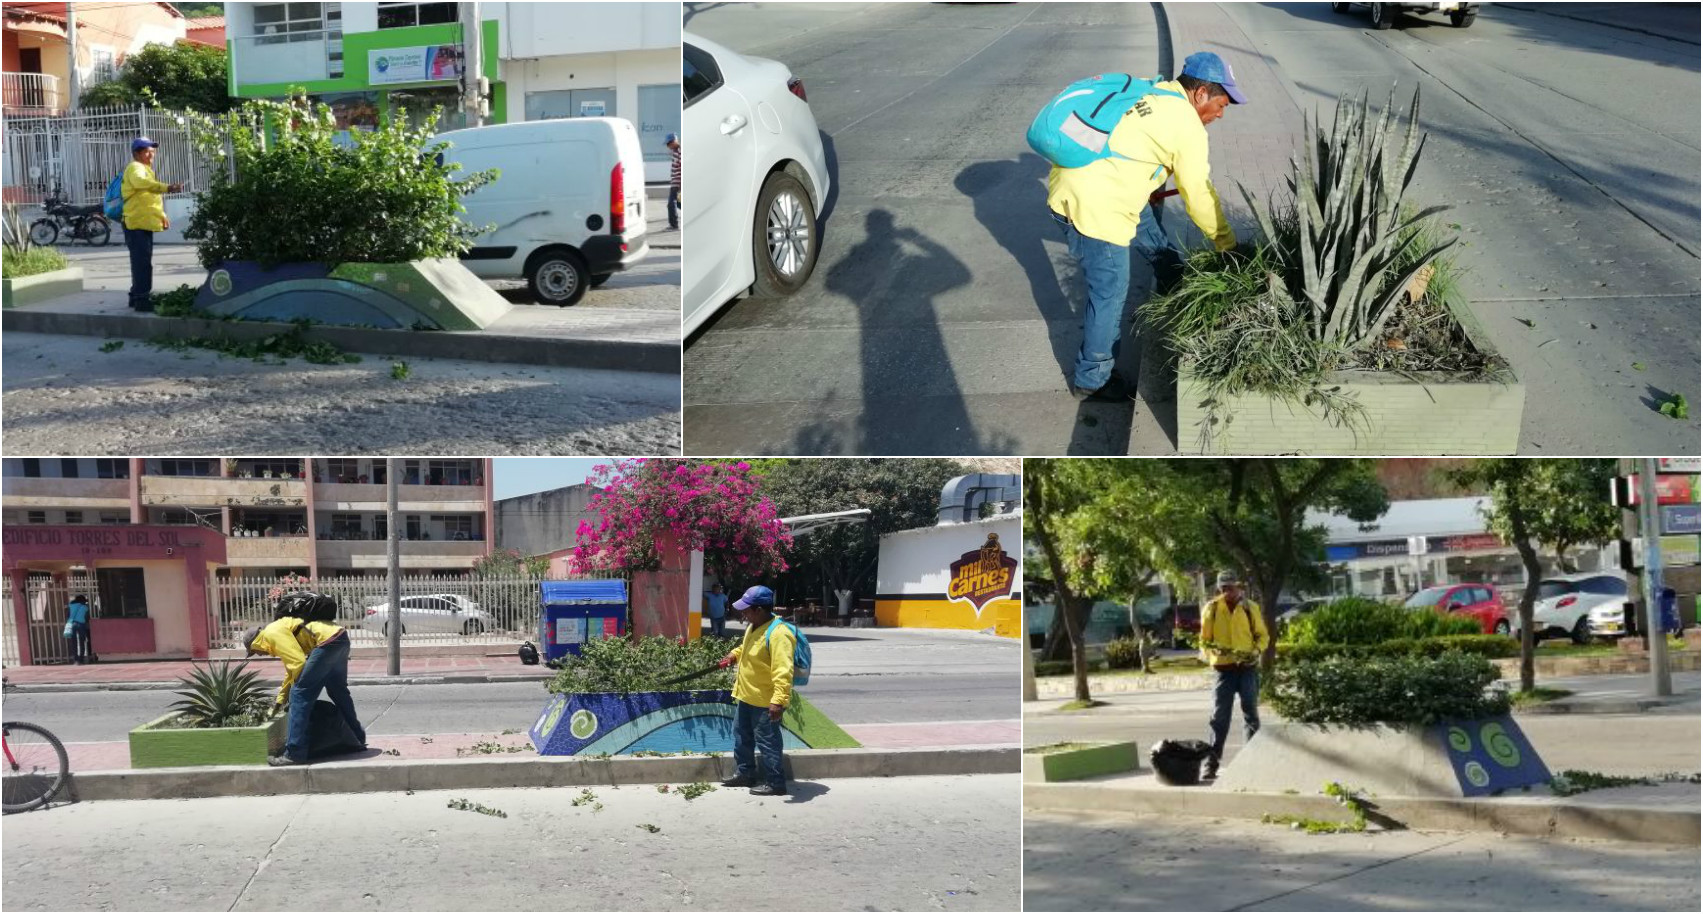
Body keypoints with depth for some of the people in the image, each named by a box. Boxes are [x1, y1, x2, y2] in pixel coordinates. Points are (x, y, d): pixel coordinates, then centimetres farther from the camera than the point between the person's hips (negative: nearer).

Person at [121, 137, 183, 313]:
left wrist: (162, 216, 18)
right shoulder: (135, 168, -9)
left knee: (142, 262, 16)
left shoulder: (145, 169, 24)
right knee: (143, 262, -13)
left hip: (144, 224, 10)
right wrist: (167, 188, -45)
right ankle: (142, 298, -15)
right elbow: (141, 182, -33)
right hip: (137, 224, -10)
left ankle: (138, 296, 25)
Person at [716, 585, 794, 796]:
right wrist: (734, 654, 12)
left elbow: (783, 672, -32)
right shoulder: (753, 627, 4)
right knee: (741, 737, 22)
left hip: (764, 702, -10)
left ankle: (775, 783, 9)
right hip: (746, 696, 10)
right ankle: (744, 773, 36)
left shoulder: (777, 634, -27)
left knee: (767, 743, -1)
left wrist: (778, 701, -38)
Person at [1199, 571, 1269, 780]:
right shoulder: (1211, 609, 1)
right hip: (1224, 668, 0)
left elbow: (1262, 635, 8)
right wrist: (1209, 653, -15)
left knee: (1251, 714, 4)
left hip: (1248, 667, 0)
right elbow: (1204, 640, 6)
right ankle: (1211, 763, -1)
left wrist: (1257, 651, -11)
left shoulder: (1250, 608, 3)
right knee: (1219, 717, -2)